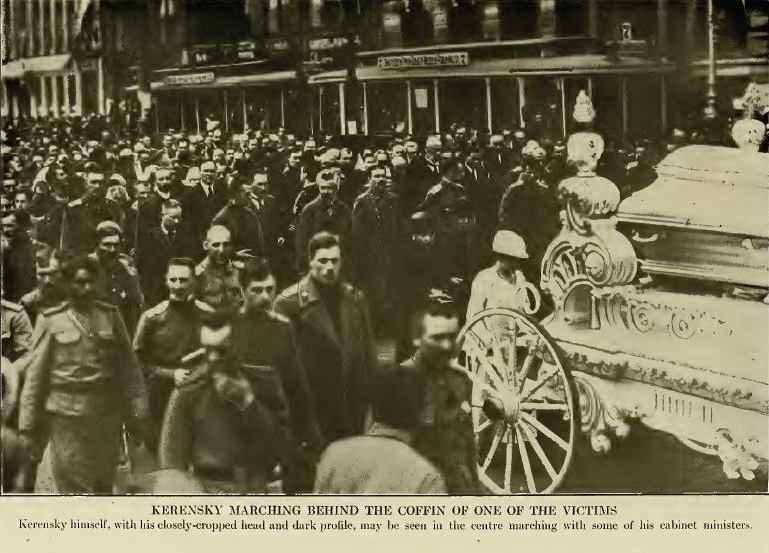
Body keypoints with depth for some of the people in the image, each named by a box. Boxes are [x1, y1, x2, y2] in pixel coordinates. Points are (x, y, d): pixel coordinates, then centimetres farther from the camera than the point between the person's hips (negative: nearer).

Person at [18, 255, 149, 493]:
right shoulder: (51, 321, 0)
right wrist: (28, 427, -2)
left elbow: (130, 369, 9)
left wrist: (137, 413, 4)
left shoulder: (111, 316, 7)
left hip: (107, 418, 2)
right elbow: (34, 377, 1)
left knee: (104, 487, 9)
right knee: (74, 490, -2)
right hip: (66, 419, -2)